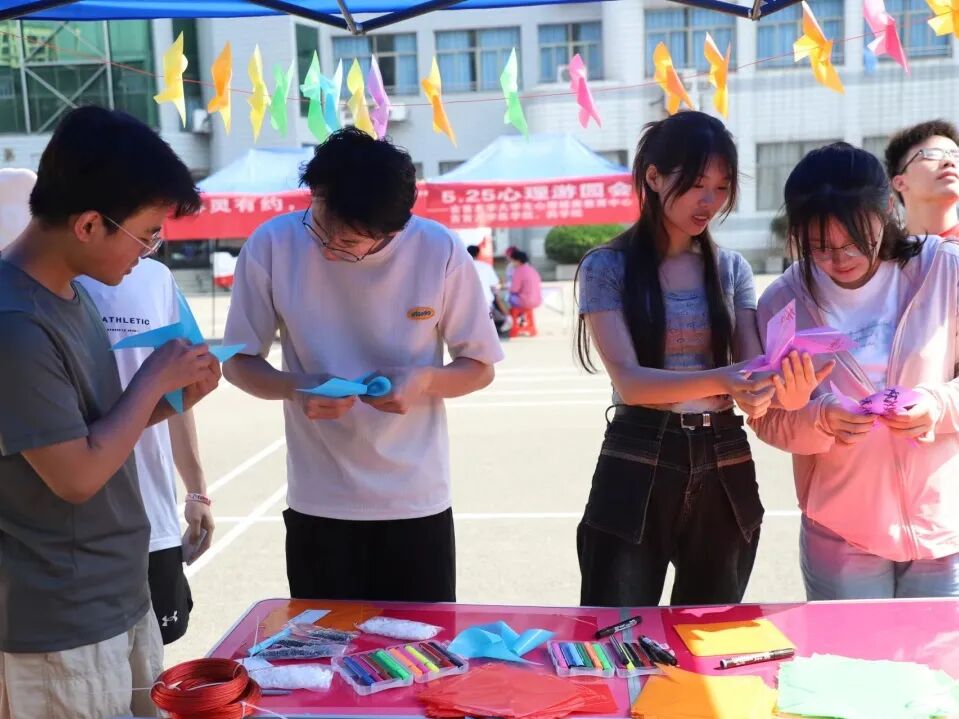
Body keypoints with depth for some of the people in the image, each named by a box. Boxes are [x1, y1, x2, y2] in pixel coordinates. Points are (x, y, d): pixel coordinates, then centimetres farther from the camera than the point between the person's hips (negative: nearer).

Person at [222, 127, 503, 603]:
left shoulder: (439, 252, -12)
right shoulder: (272, 246, -11)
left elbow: (480, 367, -1)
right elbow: (239, 361, 0)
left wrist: (425, 379, -22)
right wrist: (297, 388, -20)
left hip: (417, 503, 0)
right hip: (319, 505, 1)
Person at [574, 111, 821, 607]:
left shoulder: (732, 268, 8)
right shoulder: (607, 267, -4)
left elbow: (751, 367, 0)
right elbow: (628, 380, -15)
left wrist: (779, 388, -23)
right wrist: (718, 382, -31)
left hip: (724, 471, 4)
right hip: (637, 471, -3)